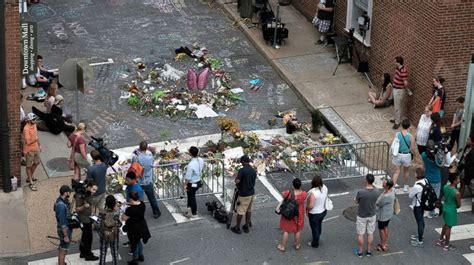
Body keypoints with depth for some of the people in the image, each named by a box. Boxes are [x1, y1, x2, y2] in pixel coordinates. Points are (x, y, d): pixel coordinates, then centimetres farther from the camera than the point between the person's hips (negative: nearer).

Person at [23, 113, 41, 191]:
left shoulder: (34, 125, 1)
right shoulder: (26, 129, -26)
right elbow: (28, 142, -28)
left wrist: (39, 145, 18)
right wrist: (36, 139, -22)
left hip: (35, 148, 9)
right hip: (29, 150, -9)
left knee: (37, 162, 23)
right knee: (29, 166, 4)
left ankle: (30, 177, 42)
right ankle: (31, 183, 12)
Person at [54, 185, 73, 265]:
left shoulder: (60, 200, 2)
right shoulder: (61, 205, -29)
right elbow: (62, 222, -26)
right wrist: (66, 236, -23)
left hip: (65, 228, 10)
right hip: (64, 230, -10)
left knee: (61, 249, 23)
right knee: (63, 250, 1)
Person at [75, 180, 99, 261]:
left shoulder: (89, 194, 0)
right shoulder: (80, 196, -25)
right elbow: (77, 209, -23)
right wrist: (84, 206, -40)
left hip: (88, 218, 8)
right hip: (83, 220, -8)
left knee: (85, 236, 19)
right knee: (88, 237, 0)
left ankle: (83, 252, 33)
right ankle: (88, 255, 12)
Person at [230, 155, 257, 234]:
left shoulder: (242, 170, -18)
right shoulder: (254, 171, 5)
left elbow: (237, 181, -26)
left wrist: (238, 185, -5)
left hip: (244, 194, -7)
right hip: (252, 193, 7)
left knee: (240, 211, 2)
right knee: (248, 210, 18)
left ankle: (237, 228, 9)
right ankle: (247, 226, 24)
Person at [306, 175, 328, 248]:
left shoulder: (313, 192, -36)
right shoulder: (324, 188, -14)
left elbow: (311, 206, -35)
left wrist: (306, 208, -15)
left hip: (314, 214, -7)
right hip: (323, 211, 7)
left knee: (314, 228, 16)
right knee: (319, 225, 32)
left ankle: (315, 244, 37)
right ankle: (317, 238, 56)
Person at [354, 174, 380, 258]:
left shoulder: (360, 192, -28)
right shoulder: (376, 192, -16)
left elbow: (356, 202, -10)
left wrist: (355, 200, 13)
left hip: (362, 216, -3)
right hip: (372, 215, 3)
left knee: (360, 234, 13)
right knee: (370, 233, 18)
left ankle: (360, 252, 25)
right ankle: (369, 251, 30)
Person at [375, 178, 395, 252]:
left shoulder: (386, 196, -37)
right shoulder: (391, 190, -8)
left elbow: (379, 204, -23)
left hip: (383, 215, -9)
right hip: (388, 213, 9)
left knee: (381, 229, 11)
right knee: (385, 227, 24)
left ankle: (383, 246, 25)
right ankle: (385, 243, 39)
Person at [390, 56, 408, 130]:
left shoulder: (403, 71, -30)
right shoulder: (397, 68, 1)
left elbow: (405, 83, -29)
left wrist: (406, 89, -12)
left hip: (399, 90, -10)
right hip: (395, 89, 10)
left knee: (398, 107, 1)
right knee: (395, 105, 23)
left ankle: (397, 122, 11)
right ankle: (395, 118, 39)